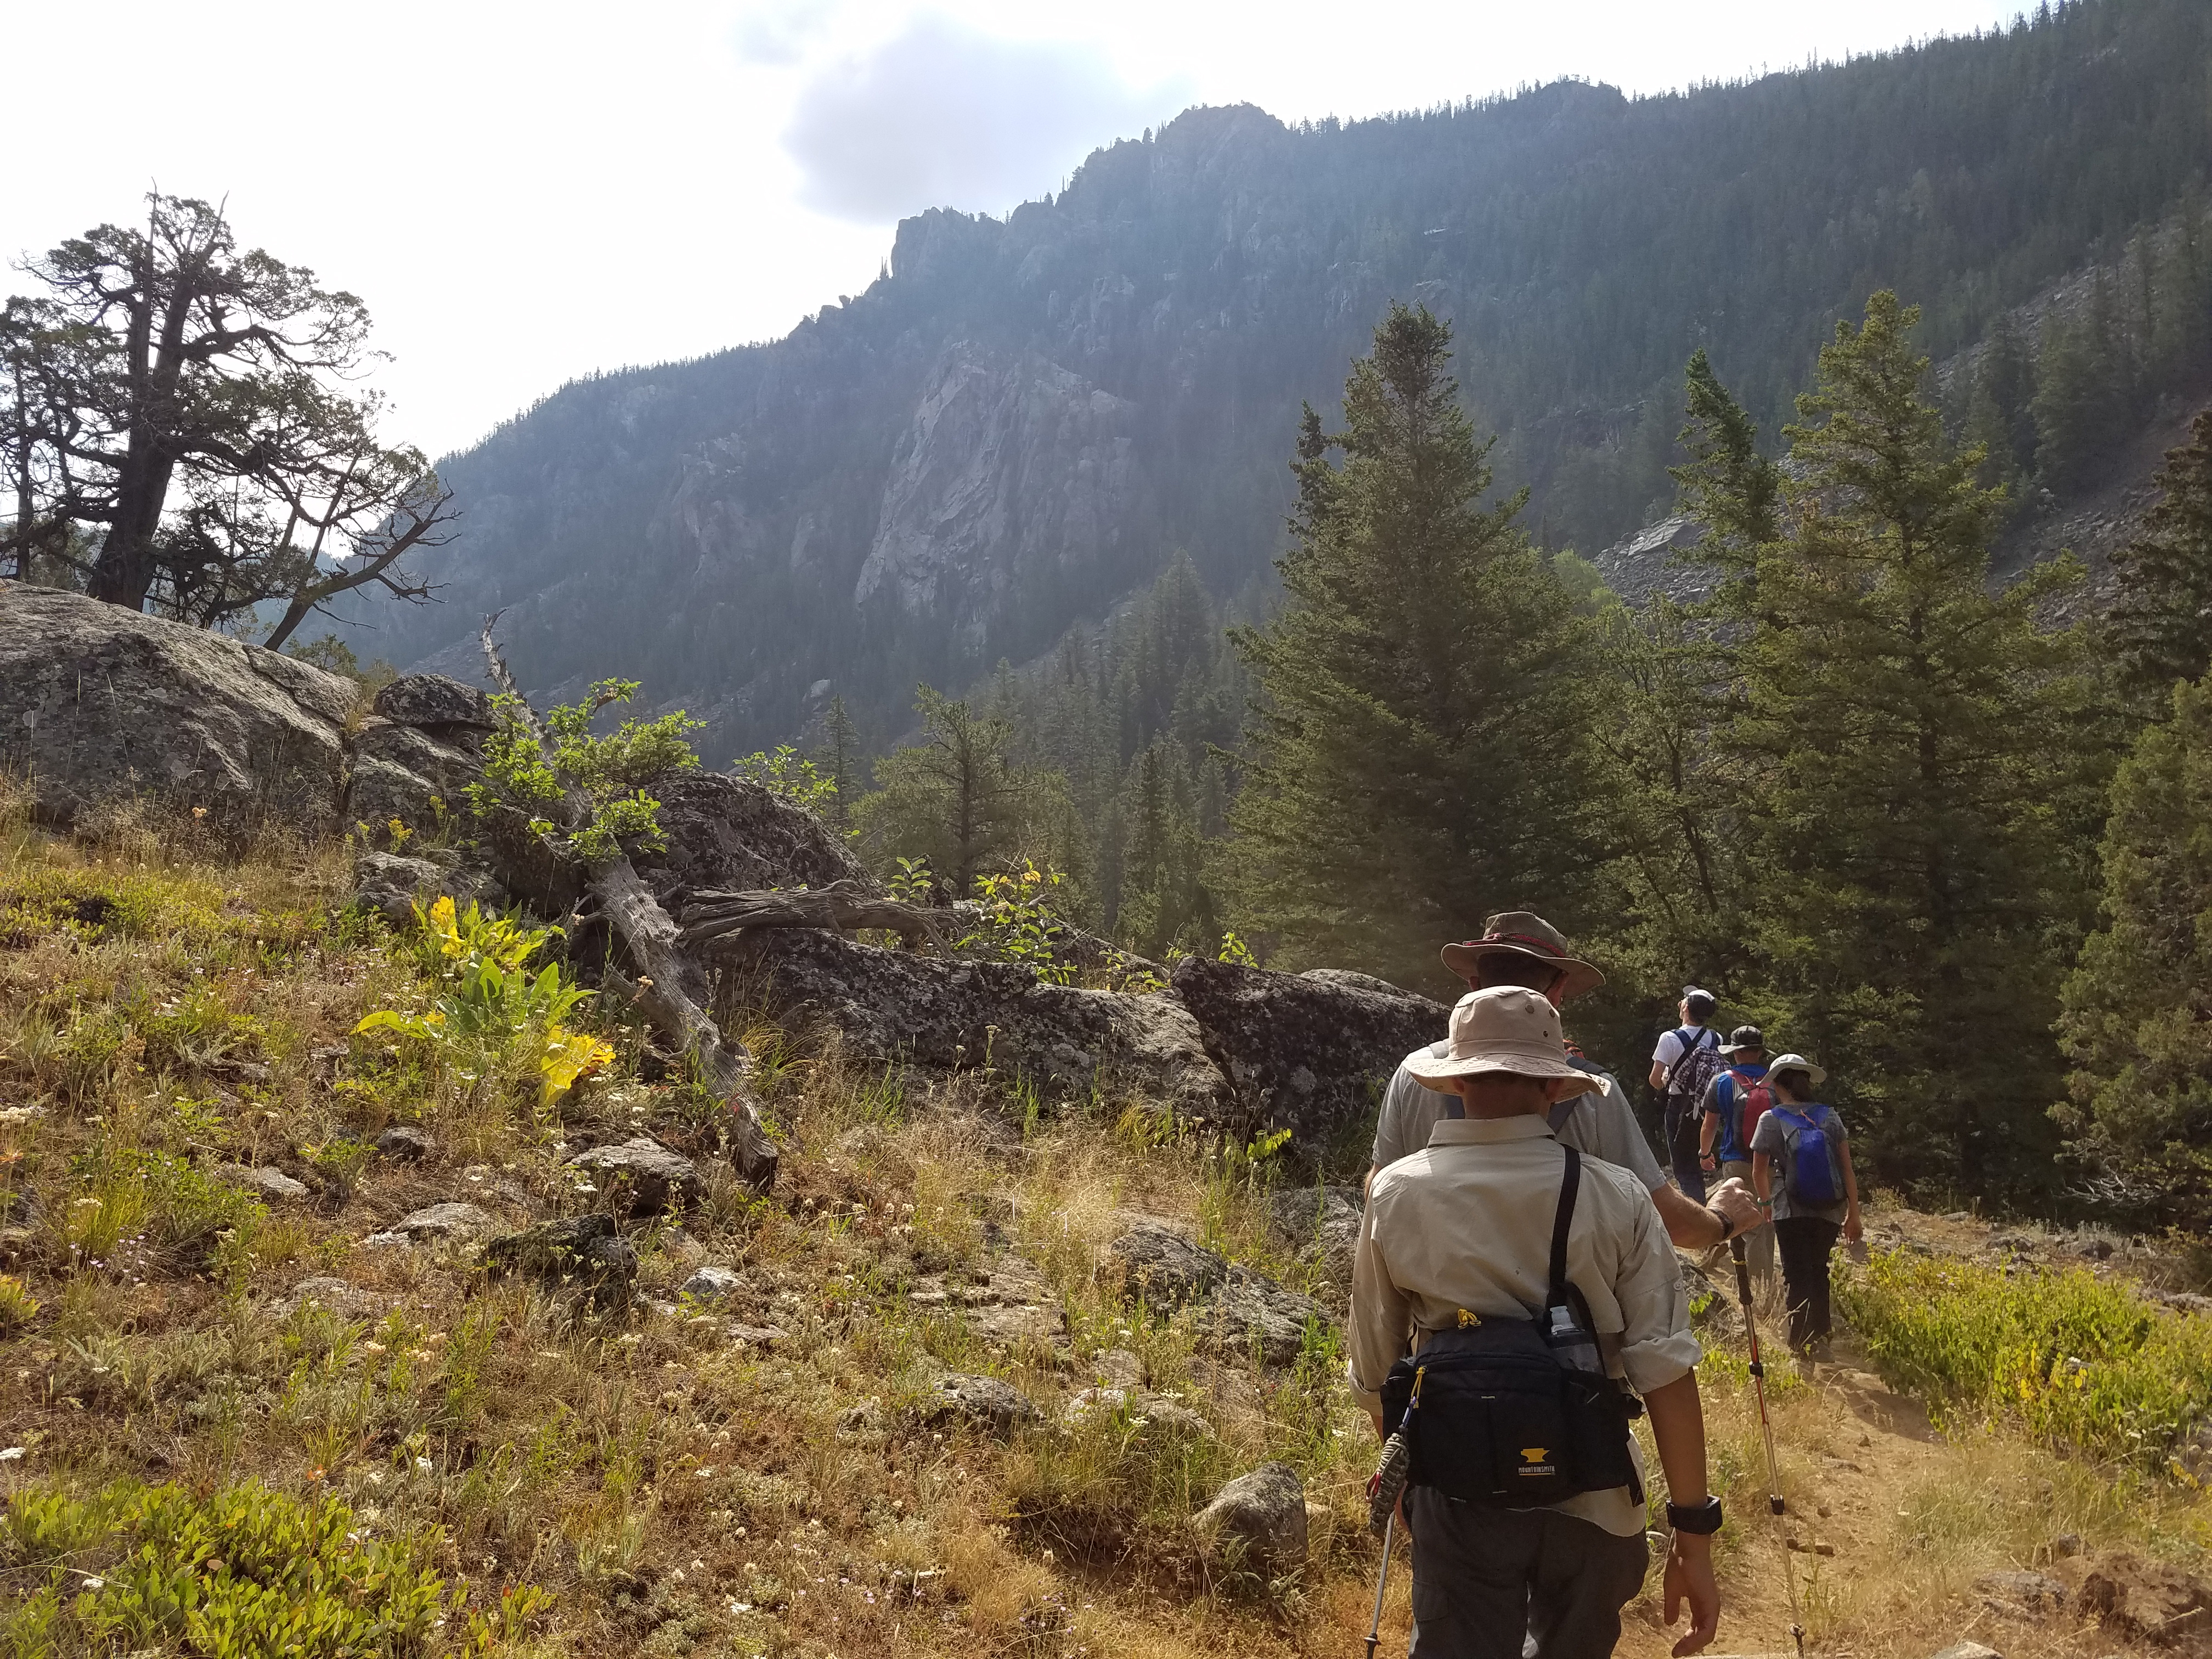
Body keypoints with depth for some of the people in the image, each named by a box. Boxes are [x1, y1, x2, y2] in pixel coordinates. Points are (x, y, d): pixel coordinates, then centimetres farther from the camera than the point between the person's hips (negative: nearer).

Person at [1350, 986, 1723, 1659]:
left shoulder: (1395, 1194, -5)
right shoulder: (1616, 1199, -8)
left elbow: (1373, 1369, 4)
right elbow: (1665, 1371, -10)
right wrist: (1693, 1534, -3)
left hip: (1459, 1502, -1)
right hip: (1591, 1502, 1)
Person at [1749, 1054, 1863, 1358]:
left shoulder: (1772, 1120, -3)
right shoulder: (1829, 1117, 3)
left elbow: (1759, 1172, 4)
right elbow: (1847, 1169, 1)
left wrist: (1767, 1202, 23)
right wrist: (1853, 1216, 6)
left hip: (1791, 1211, -3)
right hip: (1830, 1211, 3)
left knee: (1797, 1276, 3)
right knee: (1818, 1271, 20)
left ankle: (1804, 1341, -5)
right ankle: (1822, 1334, 25)